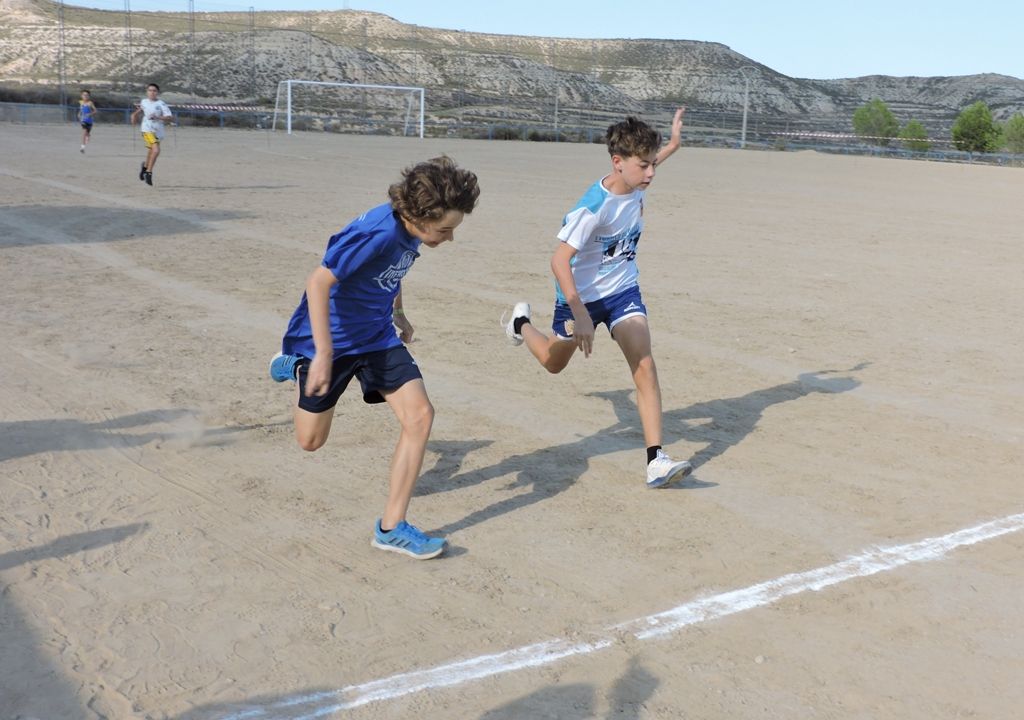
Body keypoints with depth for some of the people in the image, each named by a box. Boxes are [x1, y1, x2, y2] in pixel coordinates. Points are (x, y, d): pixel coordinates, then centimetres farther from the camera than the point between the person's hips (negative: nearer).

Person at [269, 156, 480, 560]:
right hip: (332, 339, -6)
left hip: (377, 337, 7)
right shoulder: (377, 233, -31)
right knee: (311, 440, 9)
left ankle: (391, 527, -3)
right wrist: (323, 354, -34)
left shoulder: (410, 229, -6)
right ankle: (296, 367, 40)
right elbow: (318, 282, -32)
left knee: (420, 415, -11)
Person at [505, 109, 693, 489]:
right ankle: (521, 322, 53)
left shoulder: (635, 184, -11)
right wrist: (580, 316, -42)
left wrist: (672, 143, 19)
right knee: (553, 362, 19)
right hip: (581, 295, -4)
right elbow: (560, 260, -36)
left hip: (623, 290, 4)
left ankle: (656, 460, -15)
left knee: (644, 364, -14)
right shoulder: (593, 207, -32)